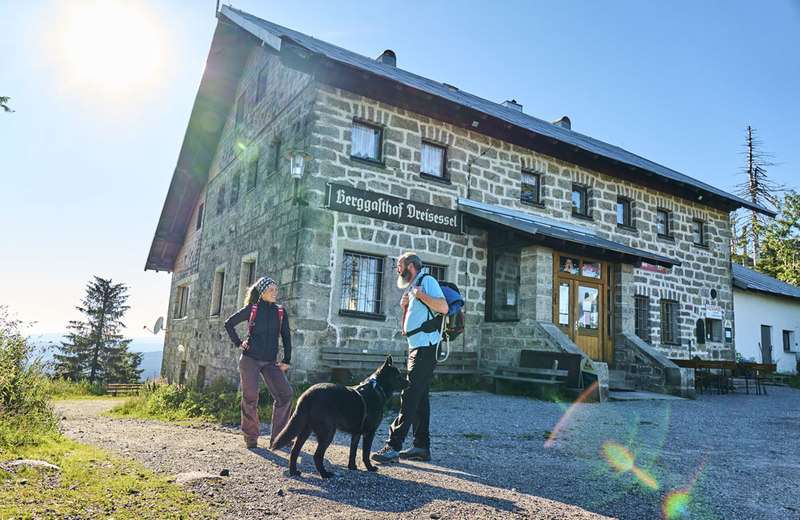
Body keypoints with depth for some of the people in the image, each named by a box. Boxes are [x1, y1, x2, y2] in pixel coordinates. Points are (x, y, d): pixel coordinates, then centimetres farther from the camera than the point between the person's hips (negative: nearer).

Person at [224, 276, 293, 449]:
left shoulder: (280, 312, 5)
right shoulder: (251, 309, -2)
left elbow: (286, 337, 8)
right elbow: (229, 324, 10)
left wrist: (286, 360, 1)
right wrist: (238, 343, 3)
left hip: (270, 362, 3)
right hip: (249, 360, -2)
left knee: (285, 393, -10)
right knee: (250, 398, -4)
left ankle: (277, 437, 2)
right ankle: (250, 437, 14)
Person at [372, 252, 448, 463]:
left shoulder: (427, 281, -7)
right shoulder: (413, 287, 22)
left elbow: (443, 307, -22)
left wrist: (419, 294, -16)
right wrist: (405, 306, 12)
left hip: (425, 348, -10)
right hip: (417, 348, 10)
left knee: (410, 396, -12)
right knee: (419, 398, 11)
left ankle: (393, 446, -13)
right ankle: (422, 446, 17)